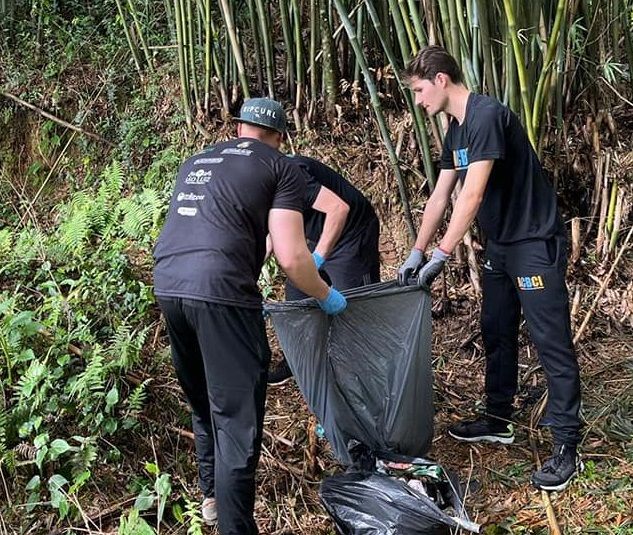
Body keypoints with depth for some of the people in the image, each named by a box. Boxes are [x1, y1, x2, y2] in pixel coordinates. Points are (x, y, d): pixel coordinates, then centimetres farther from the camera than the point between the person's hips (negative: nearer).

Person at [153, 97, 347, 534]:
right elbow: (291, 257, -3)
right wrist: (326, 297, 16)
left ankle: (212, 495, 40)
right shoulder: (282, 169, 8)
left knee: (204, 401, 24)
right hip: (219, 291, -7)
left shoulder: (196, 163, 27)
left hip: (166, 284, 7)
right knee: (237, 415, 0)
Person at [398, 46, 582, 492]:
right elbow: (441, 195, 12)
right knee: (497, 335, 17)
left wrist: (441, 256, -24)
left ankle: (567, 448, 1)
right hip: (500, 245, 10)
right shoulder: (457, 129, 10)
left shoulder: (487, 116, -20)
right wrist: (417, 253, 9)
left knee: (552, 344, -5)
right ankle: (499, 421, 31)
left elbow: (473, 195, -26)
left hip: (535, 244, -10)